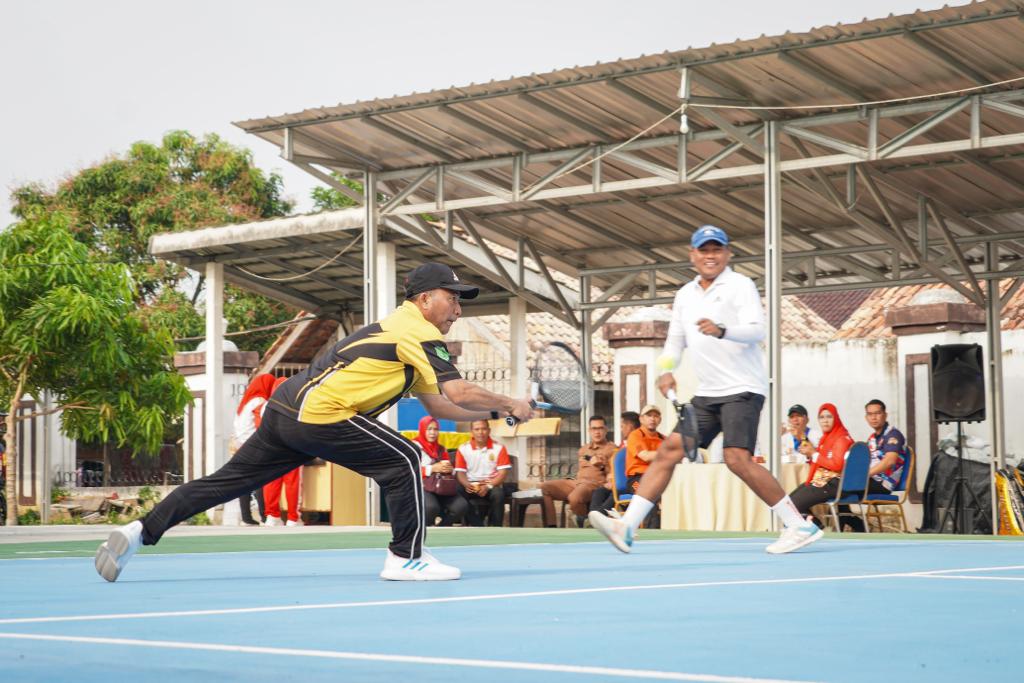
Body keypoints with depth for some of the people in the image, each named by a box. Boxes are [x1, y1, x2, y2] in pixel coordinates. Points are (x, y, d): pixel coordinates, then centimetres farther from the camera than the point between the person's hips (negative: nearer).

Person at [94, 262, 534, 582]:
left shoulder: (399, 330, 25)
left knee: (226, 481, 10)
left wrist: (494, 412, 21)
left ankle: (140, 531, 8)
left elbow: (438, 406, 27)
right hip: (319, 413, -9)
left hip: (285, 409, 9)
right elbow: (459, 392, -13)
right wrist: (508, 405, 1)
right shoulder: (419, 332, -5)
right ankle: (407, 558, 1)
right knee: (403, 459, -3)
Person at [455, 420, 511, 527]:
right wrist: (467, 485, -21)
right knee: (460, 493, -32)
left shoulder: (498, 448, 0)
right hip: (471, 485, 1)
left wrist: (488, 486, -21)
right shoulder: (463, 449, 3)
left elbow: (503, 472, -5)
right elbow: (460, 472, 1)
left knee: (498, 494, -35)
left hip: (492, 485, -1)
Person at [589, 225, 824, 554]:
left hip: (742, 388, -7)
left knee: (738, 458, -20)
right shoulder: (685, 295, 16)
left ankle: (800, 526, -12)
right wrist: (666, 371, 6)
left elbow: (757, 330, -19)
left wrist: (722, 330, -38)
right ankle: (626, 527, -4)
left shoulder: (739, 285, -5)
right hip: (708, 393, 7)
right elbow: (675, 339, 25)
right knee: (668, 450, -1)